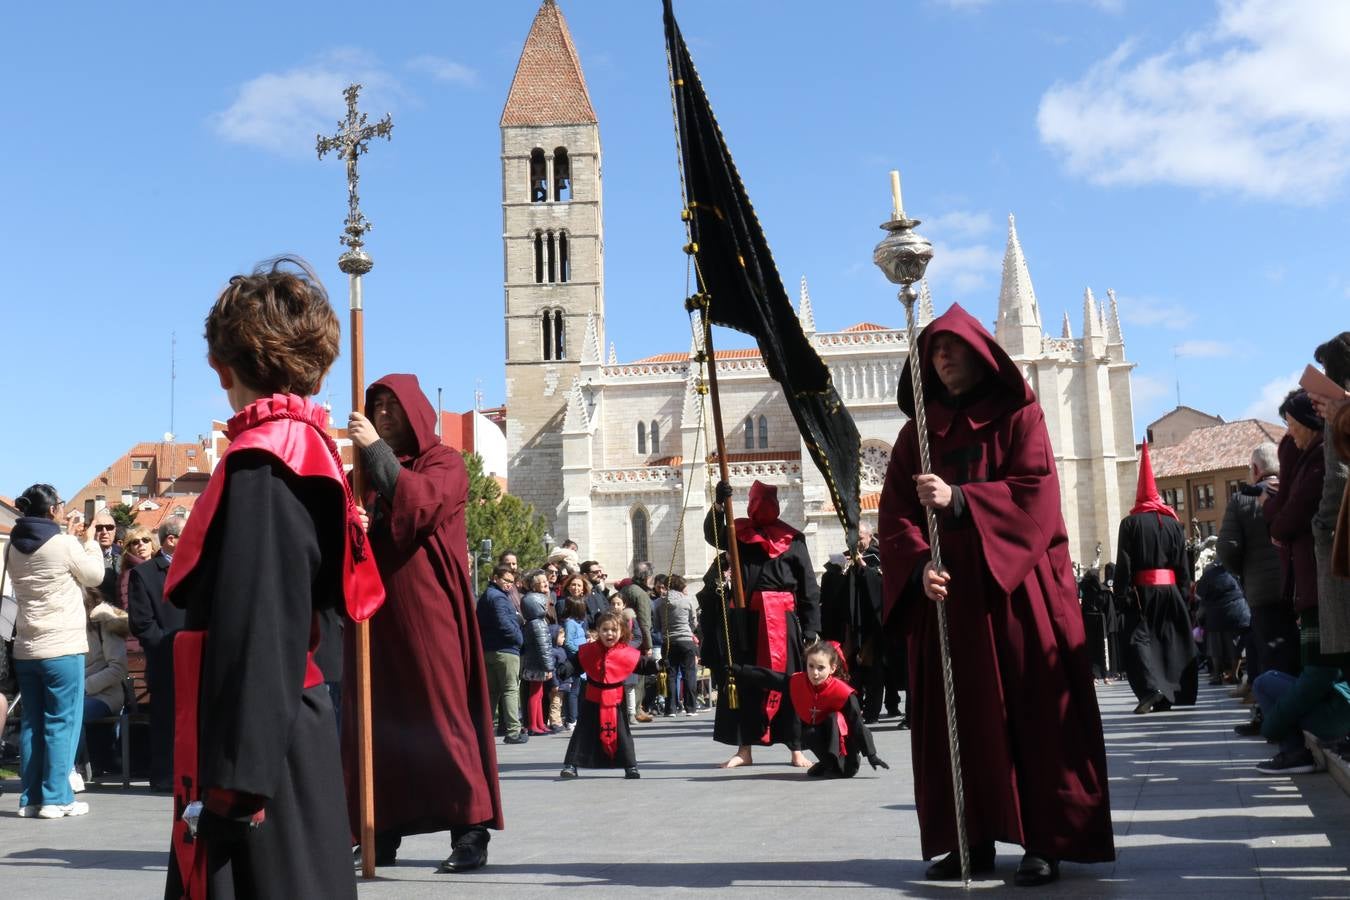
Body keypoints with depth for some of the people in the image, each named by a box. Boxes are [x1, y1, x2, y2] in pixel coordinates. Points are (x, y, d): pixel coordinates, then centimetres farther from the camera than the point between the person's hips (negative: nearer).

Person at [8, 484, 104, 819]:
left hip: (25, 648, 6)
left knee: (31, 723, 11)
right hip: (62, 647, -6)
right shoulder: (64, 544, -12)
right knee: (62, 723, 0)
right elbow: (95, 576, 1)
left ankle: (30, 798, 14)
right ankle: (55, 798, 1)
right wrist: (89, 541, 13)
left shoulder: (13, 547, 6)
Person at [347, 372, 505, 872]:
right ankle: (382, 833, 10)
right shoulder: (366, 470, 19)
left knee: (442, 713, -8)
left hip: (426, 608, -5)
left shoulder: (444, 463, 3)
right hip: (374, 610, 5)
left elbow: (419, 503, -17)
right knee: (377, 717, 4)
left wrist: (376, 450, -15)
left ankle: (470, 830, -6)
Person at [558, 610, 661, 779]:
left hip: (615, 700, -1)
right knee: (582, 732, 5)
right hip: (592, 700, 1)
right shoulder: (588, 651, -6)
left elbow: (645, 665, 0)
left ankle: (630, 767, 18)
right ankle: (570, 765, 12)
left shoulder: (629, 654, -8)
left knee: (621, 733, 6)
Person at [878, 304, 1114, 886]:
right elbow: (895, 515, 5)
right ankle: (970, 838, 10)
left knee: (1033, 712, -4)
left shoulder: (1018, 415, 6)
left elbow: (1035, 491, -9)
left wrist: (957, 500, -20)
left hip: (1016, 588, -3)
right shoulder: (917, 433, 15)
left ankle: (1045, 841, 1)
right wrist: (920, 565, -14)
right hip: (945, 592, 4)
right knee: (956, 717, 2)